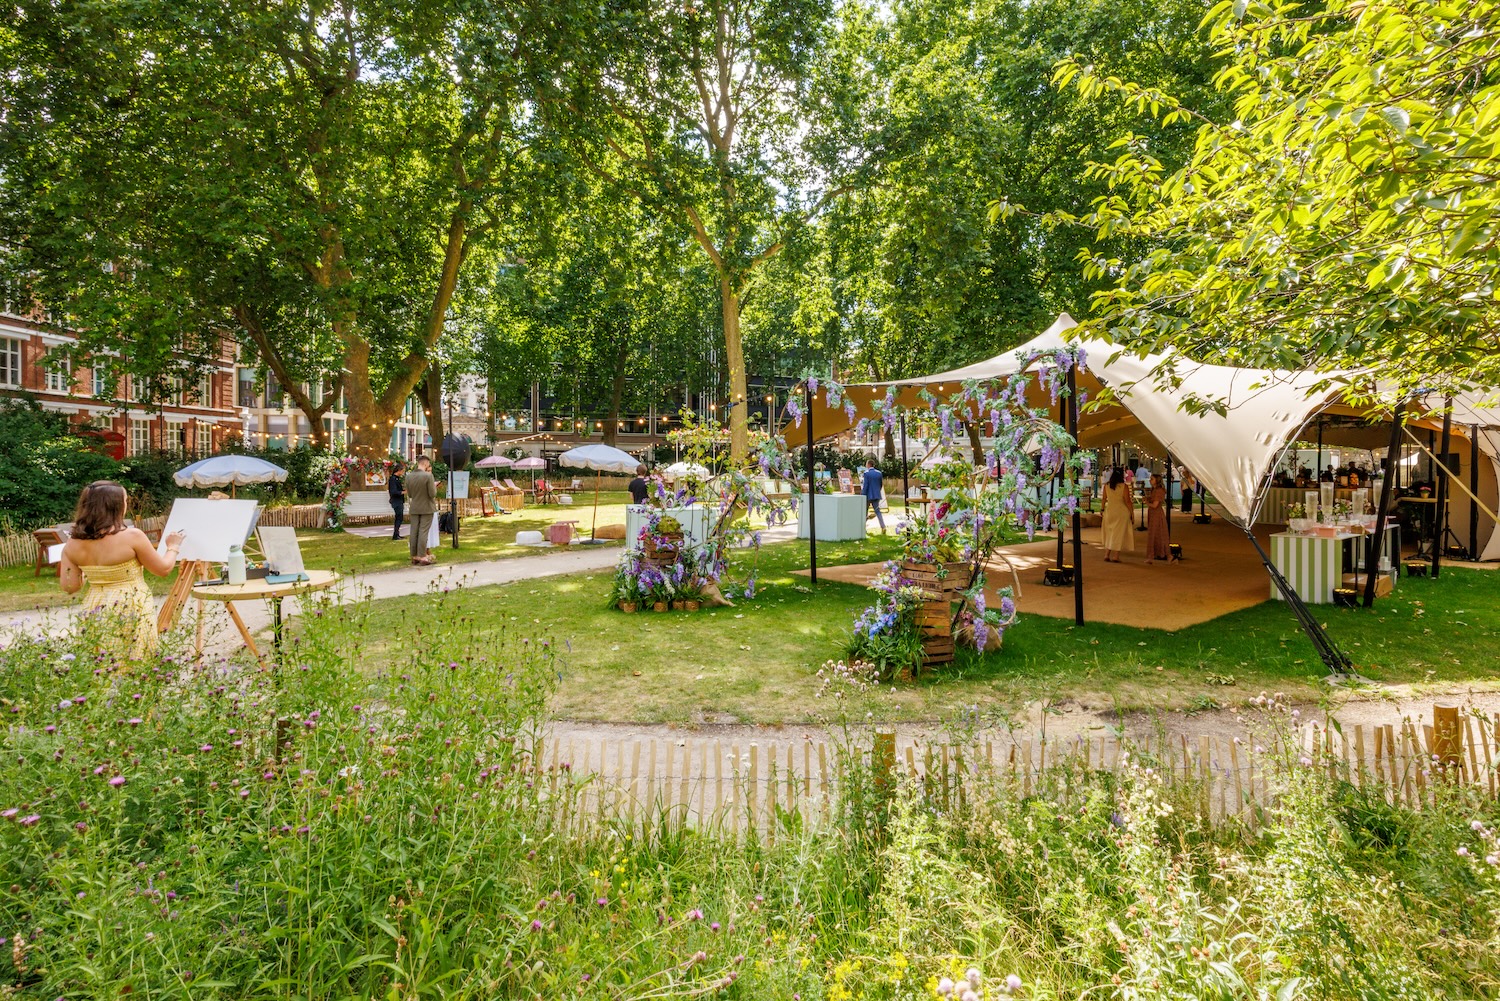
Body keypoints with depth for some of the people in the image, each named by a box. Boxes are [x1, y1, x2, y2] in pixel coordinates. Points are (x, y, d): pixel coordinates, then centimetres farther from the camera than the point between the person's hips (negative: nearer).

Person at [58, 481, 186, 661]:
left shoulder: (72, 546, 1)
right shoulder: (132, 536, -14)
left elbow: (70, 587, 6)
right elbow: (163, 569, -3)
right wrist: (173, 547, 14)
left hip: (94, 611, 5)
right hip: (131, 612, -5)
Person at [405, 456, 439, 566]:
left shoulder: (408, 476, 1)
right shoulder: (428, 476, -16)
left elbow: (409, 494, 6)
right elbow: (433, 494, -15)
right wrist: (434, 486, 3)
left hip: (414, 508, 5)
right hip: (427, 508, -5)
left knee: (413, 532, 9)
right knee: (423, 532, -2)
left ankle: (414, 556, 15)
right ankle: (422, 557, -1)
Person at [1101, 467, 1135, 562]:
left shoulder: (1106, 486, 0)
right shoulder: (1124, 487, -12)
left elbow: (1104, 500, 6)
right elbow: (1127, 501, -12)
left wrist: (1102, 509, 19)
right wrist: (1132, 512, -5)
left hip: (1109, 511, 4)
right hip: (1121, 512, -4)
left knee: (1109, 533, 15)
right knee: (1119, 533, 4)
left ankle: (1106, 555, 11)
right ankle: (1115, 556, 4)